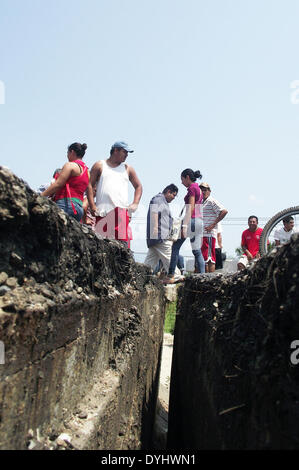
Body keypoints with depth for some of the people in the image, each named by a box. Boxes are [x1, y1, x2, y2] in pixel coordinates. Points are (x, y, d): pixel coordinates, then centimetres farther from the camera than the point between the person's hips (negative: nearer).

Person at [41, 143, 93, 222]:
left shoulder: (70, 165, 0)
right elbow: (90, 195, 22)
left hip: (66, 204, -9)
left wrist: (41, 196, -5)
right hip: (79, 206, 9)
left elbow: (57, 184, -8)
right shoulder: (86, 171, 23)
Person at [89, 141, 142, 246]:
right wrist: (92, 205, -4)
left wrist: (135, 204, 9)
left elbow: (138, 186, 25)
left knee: (122, 240, -12)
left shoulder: (128, 169, 20)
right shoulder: (99, 166, 12)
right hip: (102, 212, -1)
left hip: (121, 211, 2)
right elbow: (89, 186, 8)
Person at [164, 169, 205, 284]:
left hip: (192, 219, -9)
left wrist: (185, 226, -21)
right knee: (197, 251, 8)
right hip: (199, 221, 9)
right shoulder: (198, 189, 21)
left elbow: (191, 208, -16)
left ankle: (171, 276, -3)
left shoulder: (192, 188, -7)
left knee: (175, 247, -3)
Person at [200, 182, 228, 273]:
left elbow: (224, 211, -17)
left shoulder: (212, 201, -5)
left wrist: (213, 225, -17)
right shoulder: (202, 203, 23)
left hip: (209, 234, -9)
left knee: (209, 258, -10)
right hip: (202, 234, 9)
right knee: (203, 258, 10)